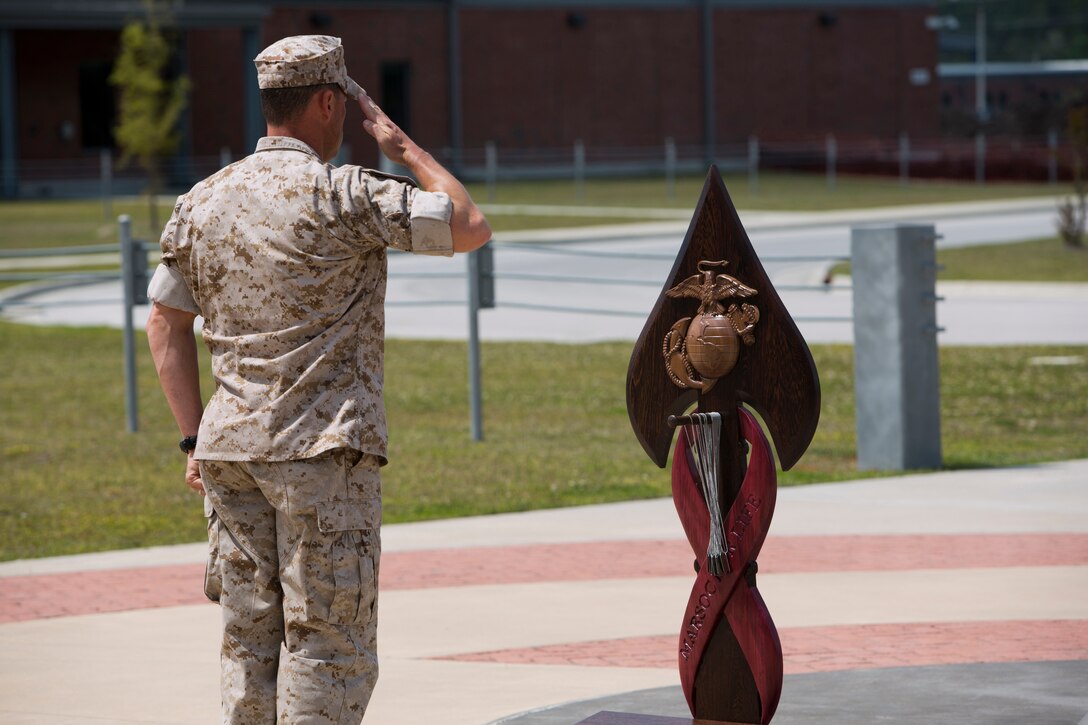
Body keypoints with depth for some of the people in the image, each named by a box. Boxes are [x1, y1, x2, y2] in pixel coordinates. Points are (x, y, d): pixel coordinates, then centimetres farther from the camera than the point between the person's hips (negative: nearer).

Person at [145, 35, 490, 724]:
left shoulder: (202, 202, 10)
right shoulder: (341, 195, -10)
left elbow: (165, 324, 12)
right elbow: (471, 226, -6)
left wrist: (195, 438, 15)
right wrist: (403, 147, 5)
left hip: (229, 446, 6)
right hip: (325, 447, -6)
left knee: (251, 637, 11)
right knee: (328, 642, -3)